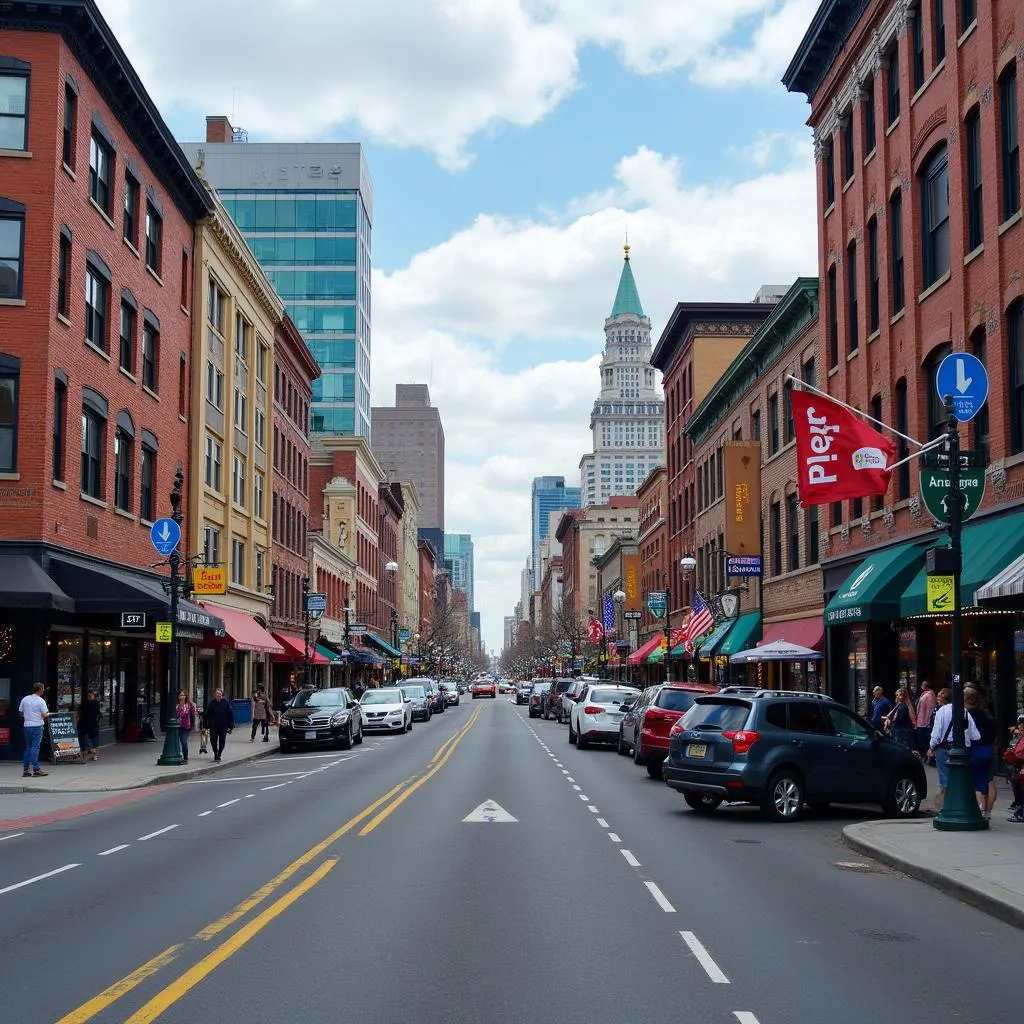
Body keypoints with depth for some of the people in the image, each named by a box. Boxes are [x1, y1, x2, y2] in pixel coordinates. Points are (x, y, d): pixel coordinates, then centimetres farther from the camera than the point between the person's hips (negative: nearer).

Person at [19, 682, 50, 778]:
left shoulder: (24, 699, 6)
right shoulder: (41, 701, -9)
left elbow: (21, 713, 13)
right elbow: (45, 715, -10)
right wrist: (48, 714, 11)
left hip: (27, 726, 5)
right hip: (37, 726, -5)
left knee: (28, 748, 13)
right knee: (35, 748, -5)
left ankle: (25, 770, 13)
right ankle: (36, 770, -8)